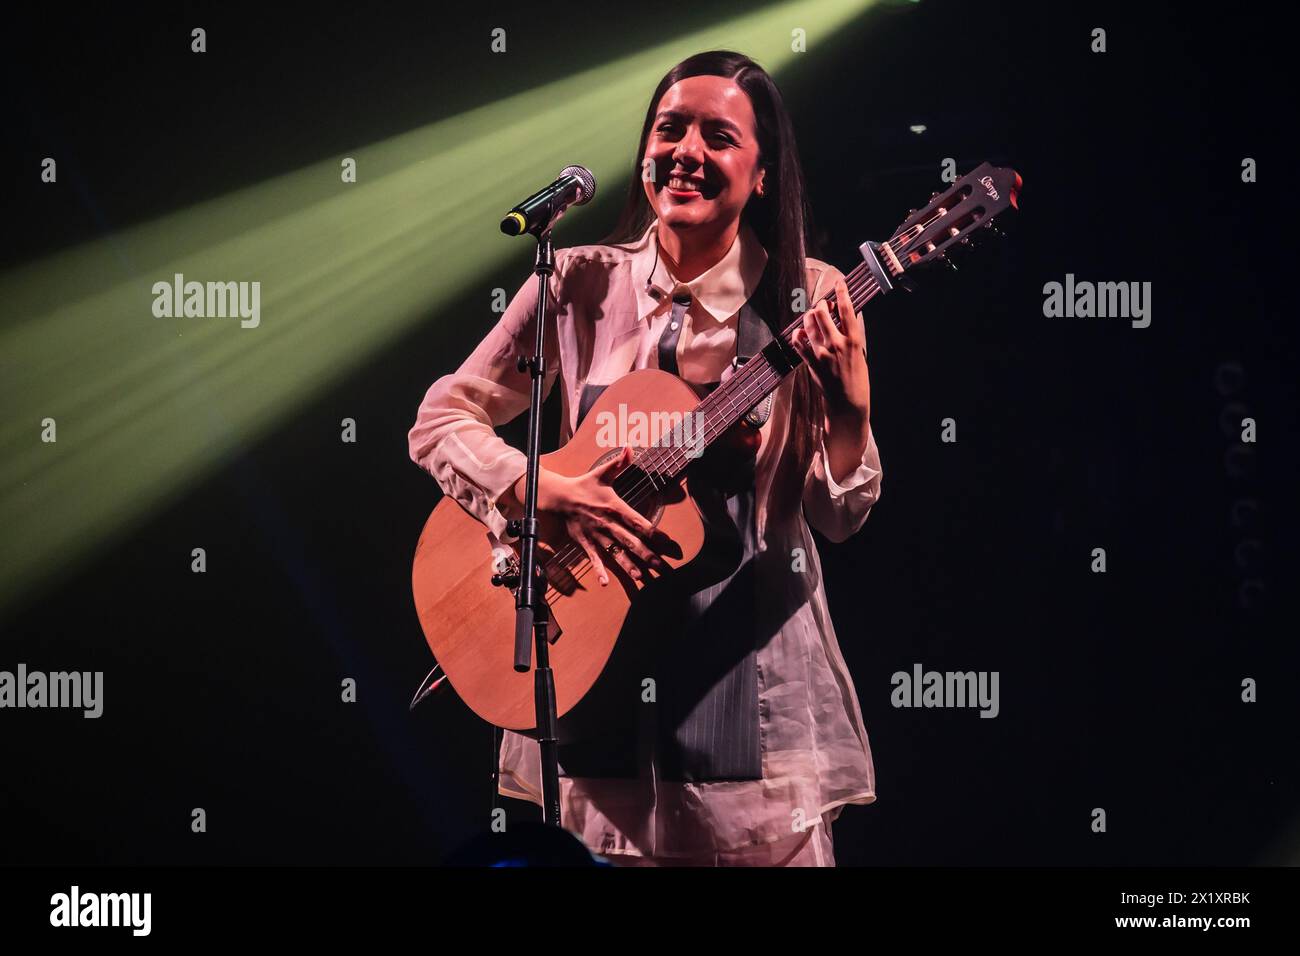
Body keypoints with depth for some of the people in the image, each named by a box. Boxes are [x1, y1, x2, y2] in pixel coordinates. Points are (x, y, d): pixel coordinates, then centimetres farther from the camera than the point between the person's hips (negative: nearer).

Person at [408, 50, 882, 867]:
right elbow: (441, 420, 2)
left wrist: (850, 412, -23)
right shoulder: (580, 284, 1)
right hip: (594, 655, 1)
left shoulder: (809, 300, -3)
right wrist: (546, 492, -14)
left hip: (754, 659, -1)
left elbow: (840, 517, -4)